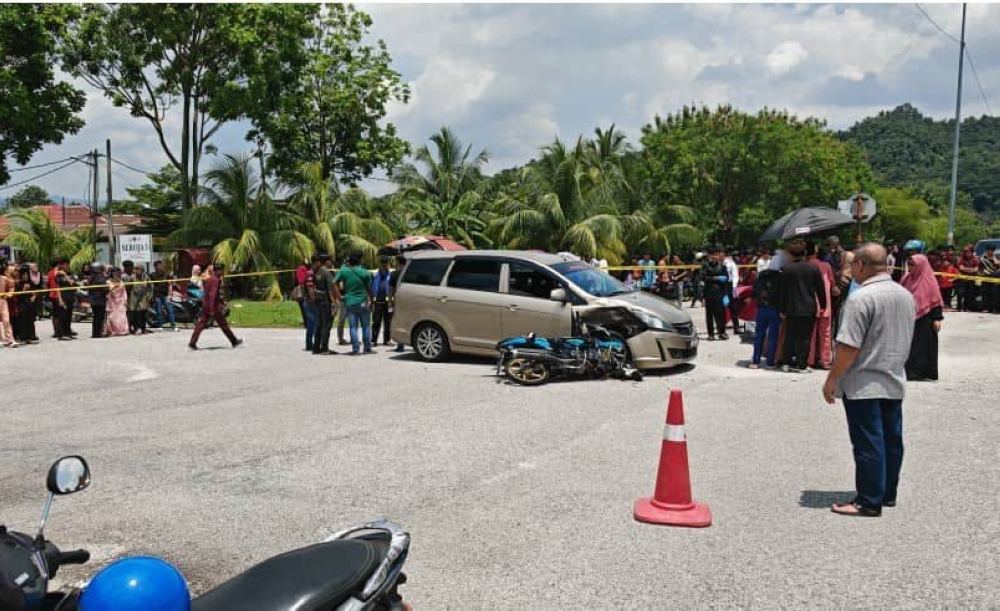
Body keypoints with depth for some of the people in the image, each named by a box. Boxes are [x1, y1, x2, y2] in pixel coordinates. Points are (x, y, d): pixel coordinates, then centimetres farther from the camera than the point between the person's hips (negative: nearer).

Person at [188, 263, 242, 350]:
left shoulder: (209, 280, 15)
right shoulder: (216, 280, -14)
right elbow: (213, 294, -24)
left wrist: (221, 301, 33)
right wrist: (212, 309, -28)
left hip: (205, 305, 9)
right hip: (214, 306, -8)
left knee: (201, 324, 5)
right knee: (223, 324, 2)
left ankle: (192, 343, -2)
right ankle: (234, 341, 13)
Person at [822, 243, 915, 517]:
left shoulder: (862, 298, -19)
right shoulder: (906, 296, 7)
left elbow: (849, 347, -21)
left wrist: (832, 379, -12)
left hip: (864, 385, -8)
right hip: (895, 382, 8)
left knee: (868, 444, -2)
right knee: (892, 440, 14)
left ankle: (869, 502, 4)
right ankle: (888, 494, 25)